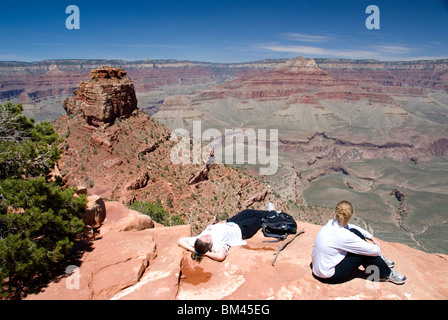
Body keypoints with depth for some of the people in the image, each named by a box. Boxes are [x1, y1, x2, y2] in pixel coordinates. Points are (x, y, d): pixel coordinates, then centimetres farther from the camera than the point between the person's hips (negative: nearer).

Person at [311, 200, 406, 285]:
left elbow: (351, 227, 17)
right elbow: (375, 250, -17)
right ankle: (386, 274, 16)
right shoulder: (343, 236, -27)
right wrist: (377, 247, 6)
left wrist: (371, 237, 12)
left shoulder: (331, 224, -5)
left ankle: (380, 261, 19)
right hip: (328, 276, -8)